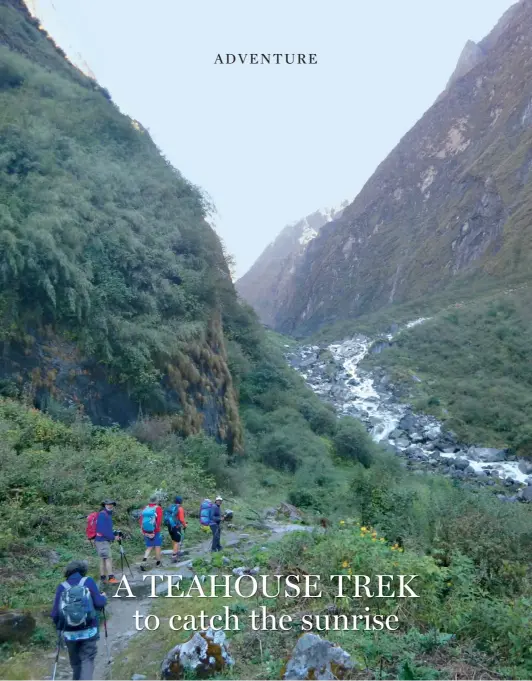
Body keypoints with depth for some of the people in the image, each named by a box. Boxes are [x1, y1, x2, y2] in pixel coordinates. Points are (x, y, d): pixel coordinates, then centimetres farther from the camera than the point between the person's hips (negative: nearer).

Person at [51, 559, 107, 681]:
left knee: (75, 663, 19)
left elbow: (55, 613, 0)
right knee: (87, 661, 3)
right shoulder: (88, 581, -5)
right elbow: (99, 603, -9)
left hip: (70, 633, 2)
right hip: (89, 631, -2)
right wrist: (103, 598, 13)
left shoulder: (61, 587, 0)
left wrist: (59, 626, 20)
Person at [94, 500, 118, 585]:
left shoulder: (108, 515, 15)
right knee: (108, 558, -10)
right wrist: (113, 537, -15)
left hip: (104, 540, 10)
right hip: (102, 540, -10)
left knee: (103, 559, 11)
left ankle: (103, 578, 15)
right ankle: (111, 577, -9)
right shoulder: (102, 515, -15)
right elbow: (103, 530, -21)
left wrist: (115, 534, 5)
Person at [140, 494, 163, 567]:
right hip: (155, 532, -4)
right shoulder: (158, 508, -12)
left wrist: (143, 531, 8)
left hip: (146, 532, 4)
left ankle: (145, 558, -7)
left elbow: (140, 521, 3)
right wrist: (157, 529, -13)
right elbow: (159, 521, -22)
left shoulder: (145, 508, 2)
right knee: (157, 547, 13)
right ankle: (158, 562, 22)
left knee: (149, 547, 16)